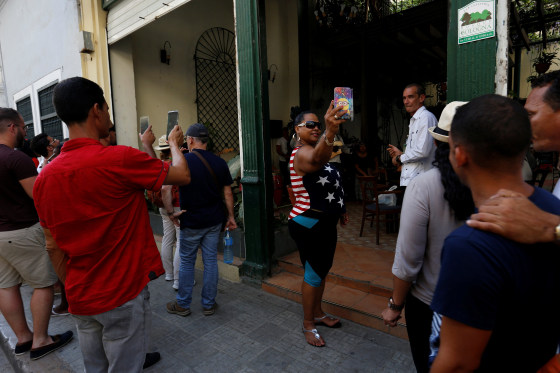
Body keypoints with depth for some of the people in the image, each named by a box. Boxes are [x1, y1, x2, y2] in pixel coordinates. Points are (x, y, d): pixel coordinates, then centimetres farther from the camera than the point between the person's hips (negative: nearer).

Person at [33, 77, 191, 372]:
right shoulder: (120, 159, -22)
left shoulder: (45, 177, -2)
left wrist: (72, 290, 19)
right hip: (124, 294, -6)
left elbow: (53, 246, 7)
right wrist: (173, 144, 10)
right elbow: (182, 175, -9)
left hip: (81, 299, 6)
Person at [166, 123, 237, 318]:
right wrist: (231, 216, 11)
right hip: (214, 220, 3)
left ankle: (183, 304, 26)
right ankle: (208, 304, 23)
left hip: (191, 222, -3)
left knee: (186, 262, 11)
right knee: (211, 261, 11)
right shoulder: (219, 163, 0)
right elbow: (227, 193, 3)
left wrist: (170, 212, -9)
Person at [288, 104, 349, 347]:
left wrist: (339, 209, 25)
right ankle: (308, 325, 19)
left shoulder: (317, 151, 13)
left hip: (325, 222, 10)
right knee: (313, 273, 0)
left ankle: (318, 313, 37)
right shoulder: (302, 154, -19)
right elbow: (316, 160, -46)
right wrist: (330, 132, -64)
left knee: (322, 269, 19)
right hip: (308, 224, -9)